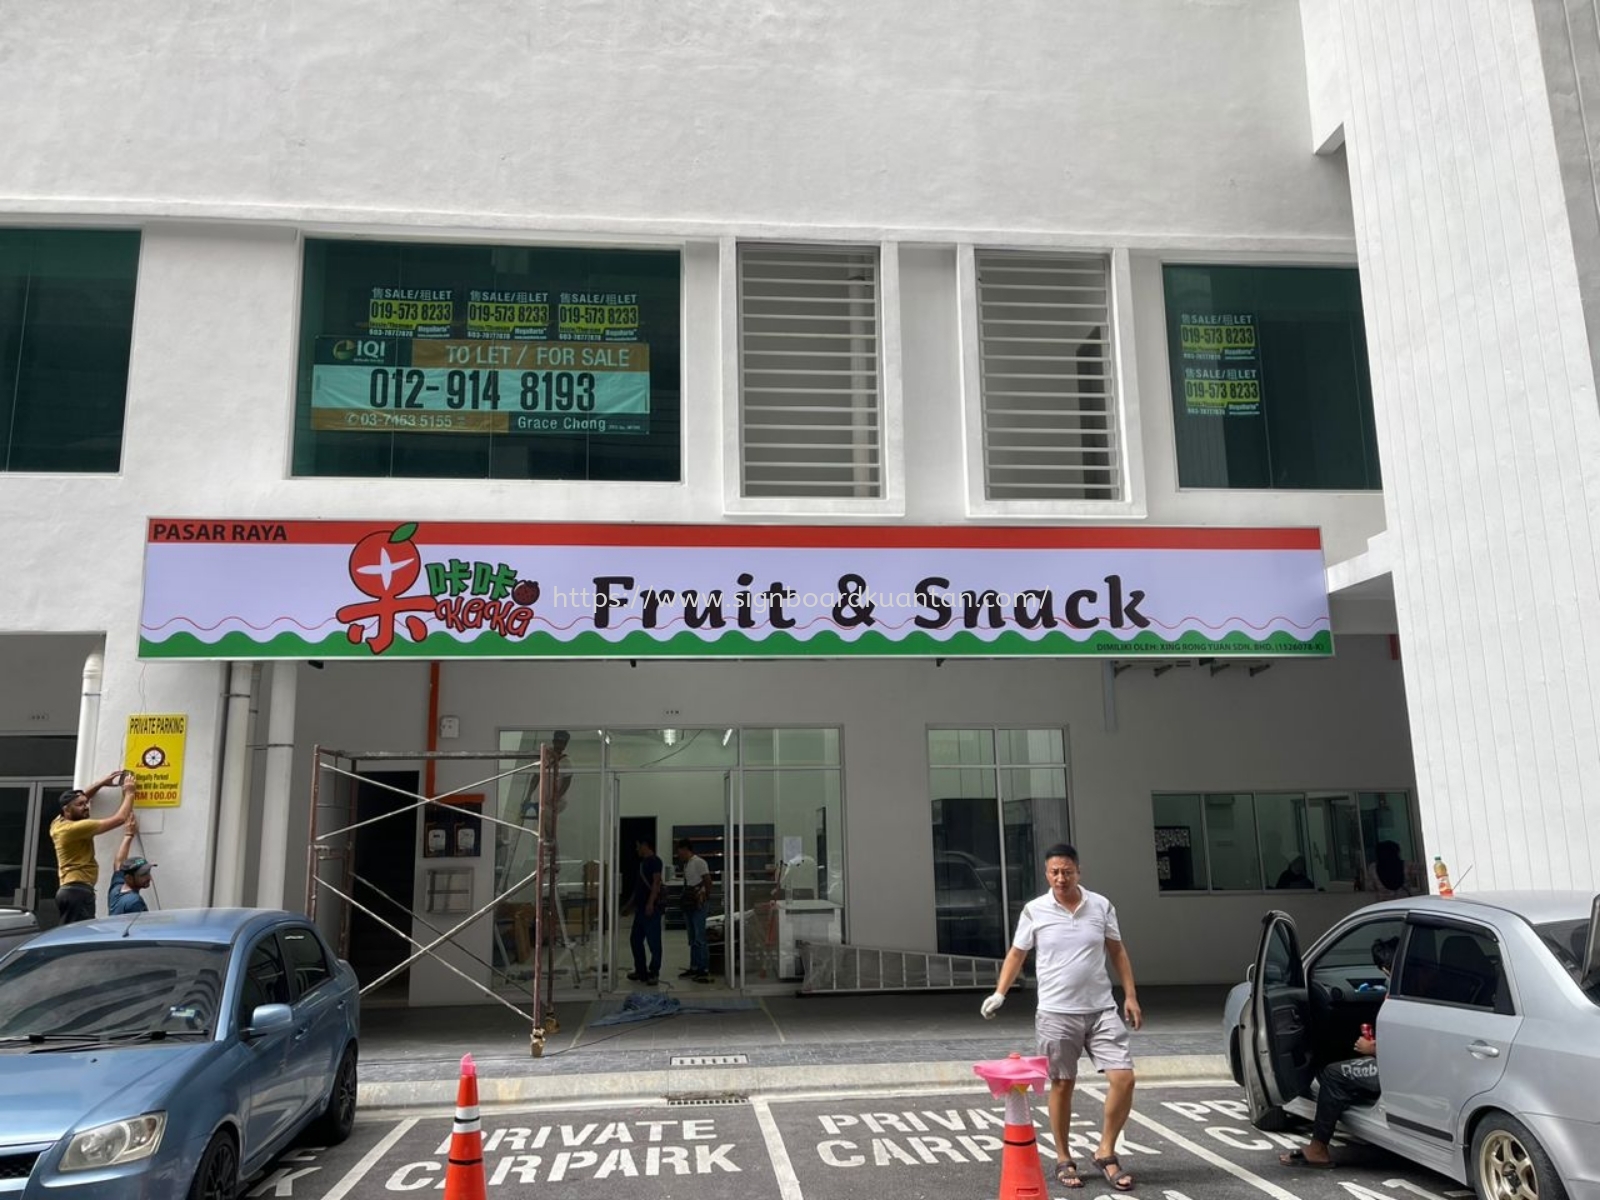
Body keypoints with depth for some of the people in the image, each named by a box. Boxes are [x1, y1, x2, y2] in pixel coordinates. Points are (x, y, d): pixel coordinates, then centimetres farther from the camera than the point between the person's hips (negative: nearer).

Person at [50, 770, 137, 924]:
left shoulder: (58, 824, 14)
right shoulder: (77, 828, -13)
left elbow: (79, 796, 32)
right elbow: (119, 819, -14)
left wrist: (102, 783, 27)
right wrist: (129, 794, -1)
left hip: (68, 889, 10)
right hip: (78, 891, -10)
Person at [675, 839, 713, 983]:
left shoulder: (699, 862, -12)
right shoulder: (686, 864, 15)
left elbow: (707, 881, -15)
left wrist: (706, 897, -15)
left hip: (698, 904, -9)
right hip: (689, 904, 9)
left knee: (700, 938, -10)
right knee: (692, 939, 14)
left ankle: (705, 971, -8)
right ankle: (694, 968, 21)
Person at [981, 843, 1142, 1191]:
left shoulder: (1101, 905, 1)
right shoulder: (1034, 910, -3)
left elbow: (1117, 952, 10)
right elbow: (1016, 954, 4)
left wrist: (1130, 996, 5)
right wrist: (1000, 993, -6)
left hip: (1101, 1010, 2)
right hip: (1056, 1014, -2)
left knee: (1123, 1078, -6)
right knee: (1062, 1085, 6)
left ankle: (1106, 1153, 11)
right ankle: (1064, 1160, 21)